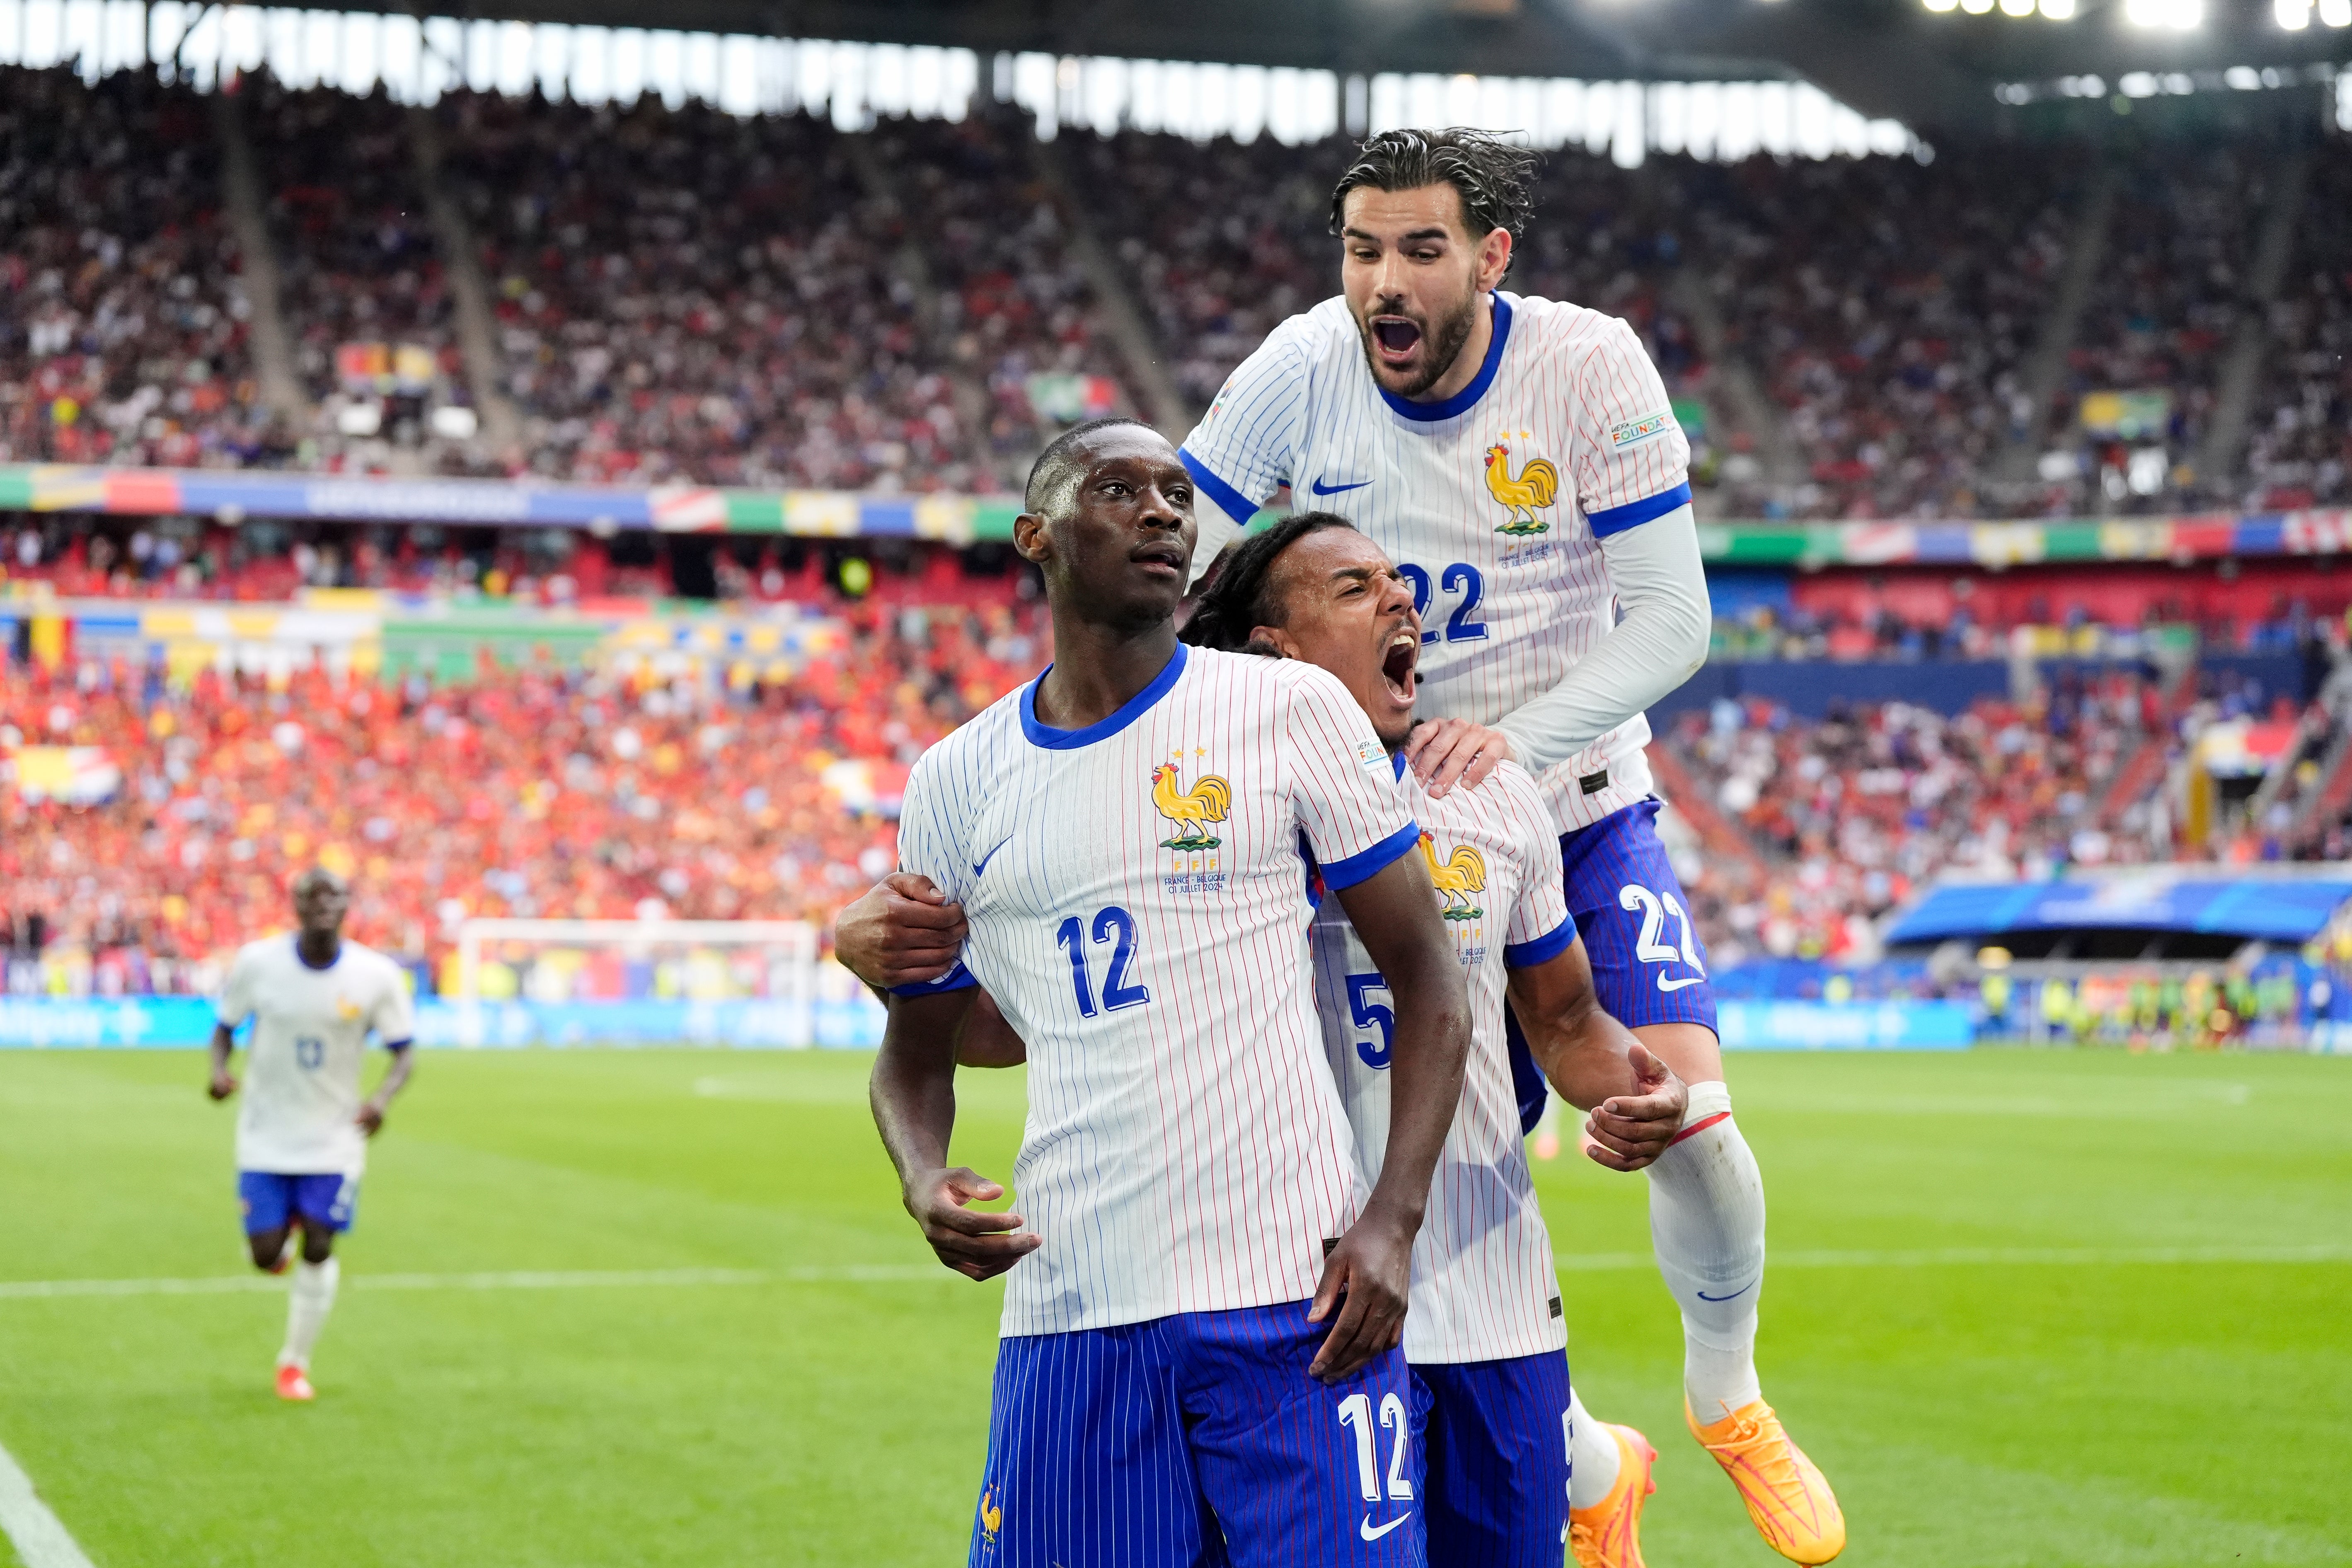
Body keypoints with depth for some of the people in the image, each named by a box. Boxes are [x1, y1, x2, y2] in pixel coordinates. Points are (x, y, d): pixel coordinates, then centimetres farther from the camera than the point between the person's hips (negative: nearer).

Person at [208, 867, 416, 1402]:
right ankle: (279, 1235, 36)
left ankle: (295, 1363, 17)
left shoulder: (378, 976, -10)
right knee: (267, 1257, -4)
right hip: (266, 1135, 0)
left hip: (336, 1138, 0)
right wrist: (220, 1071, -17)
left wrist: (382, 1099, -23)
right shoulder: (257, 962, -9)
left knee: (317, 1251, -3)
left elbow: (404, 1052, -3)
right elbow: (225, 1026, 4)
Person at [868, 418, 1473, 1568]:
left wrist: (1391, 1222, -9)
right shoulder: (957, 783, 10)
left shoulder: (1292, 712, 3)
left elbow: (1430, 985, 4)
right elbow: (916, 1049, 20)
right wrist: (923, 1179, -2)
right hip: (1071, 1312, 2)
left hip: (1297, 1298, -2)